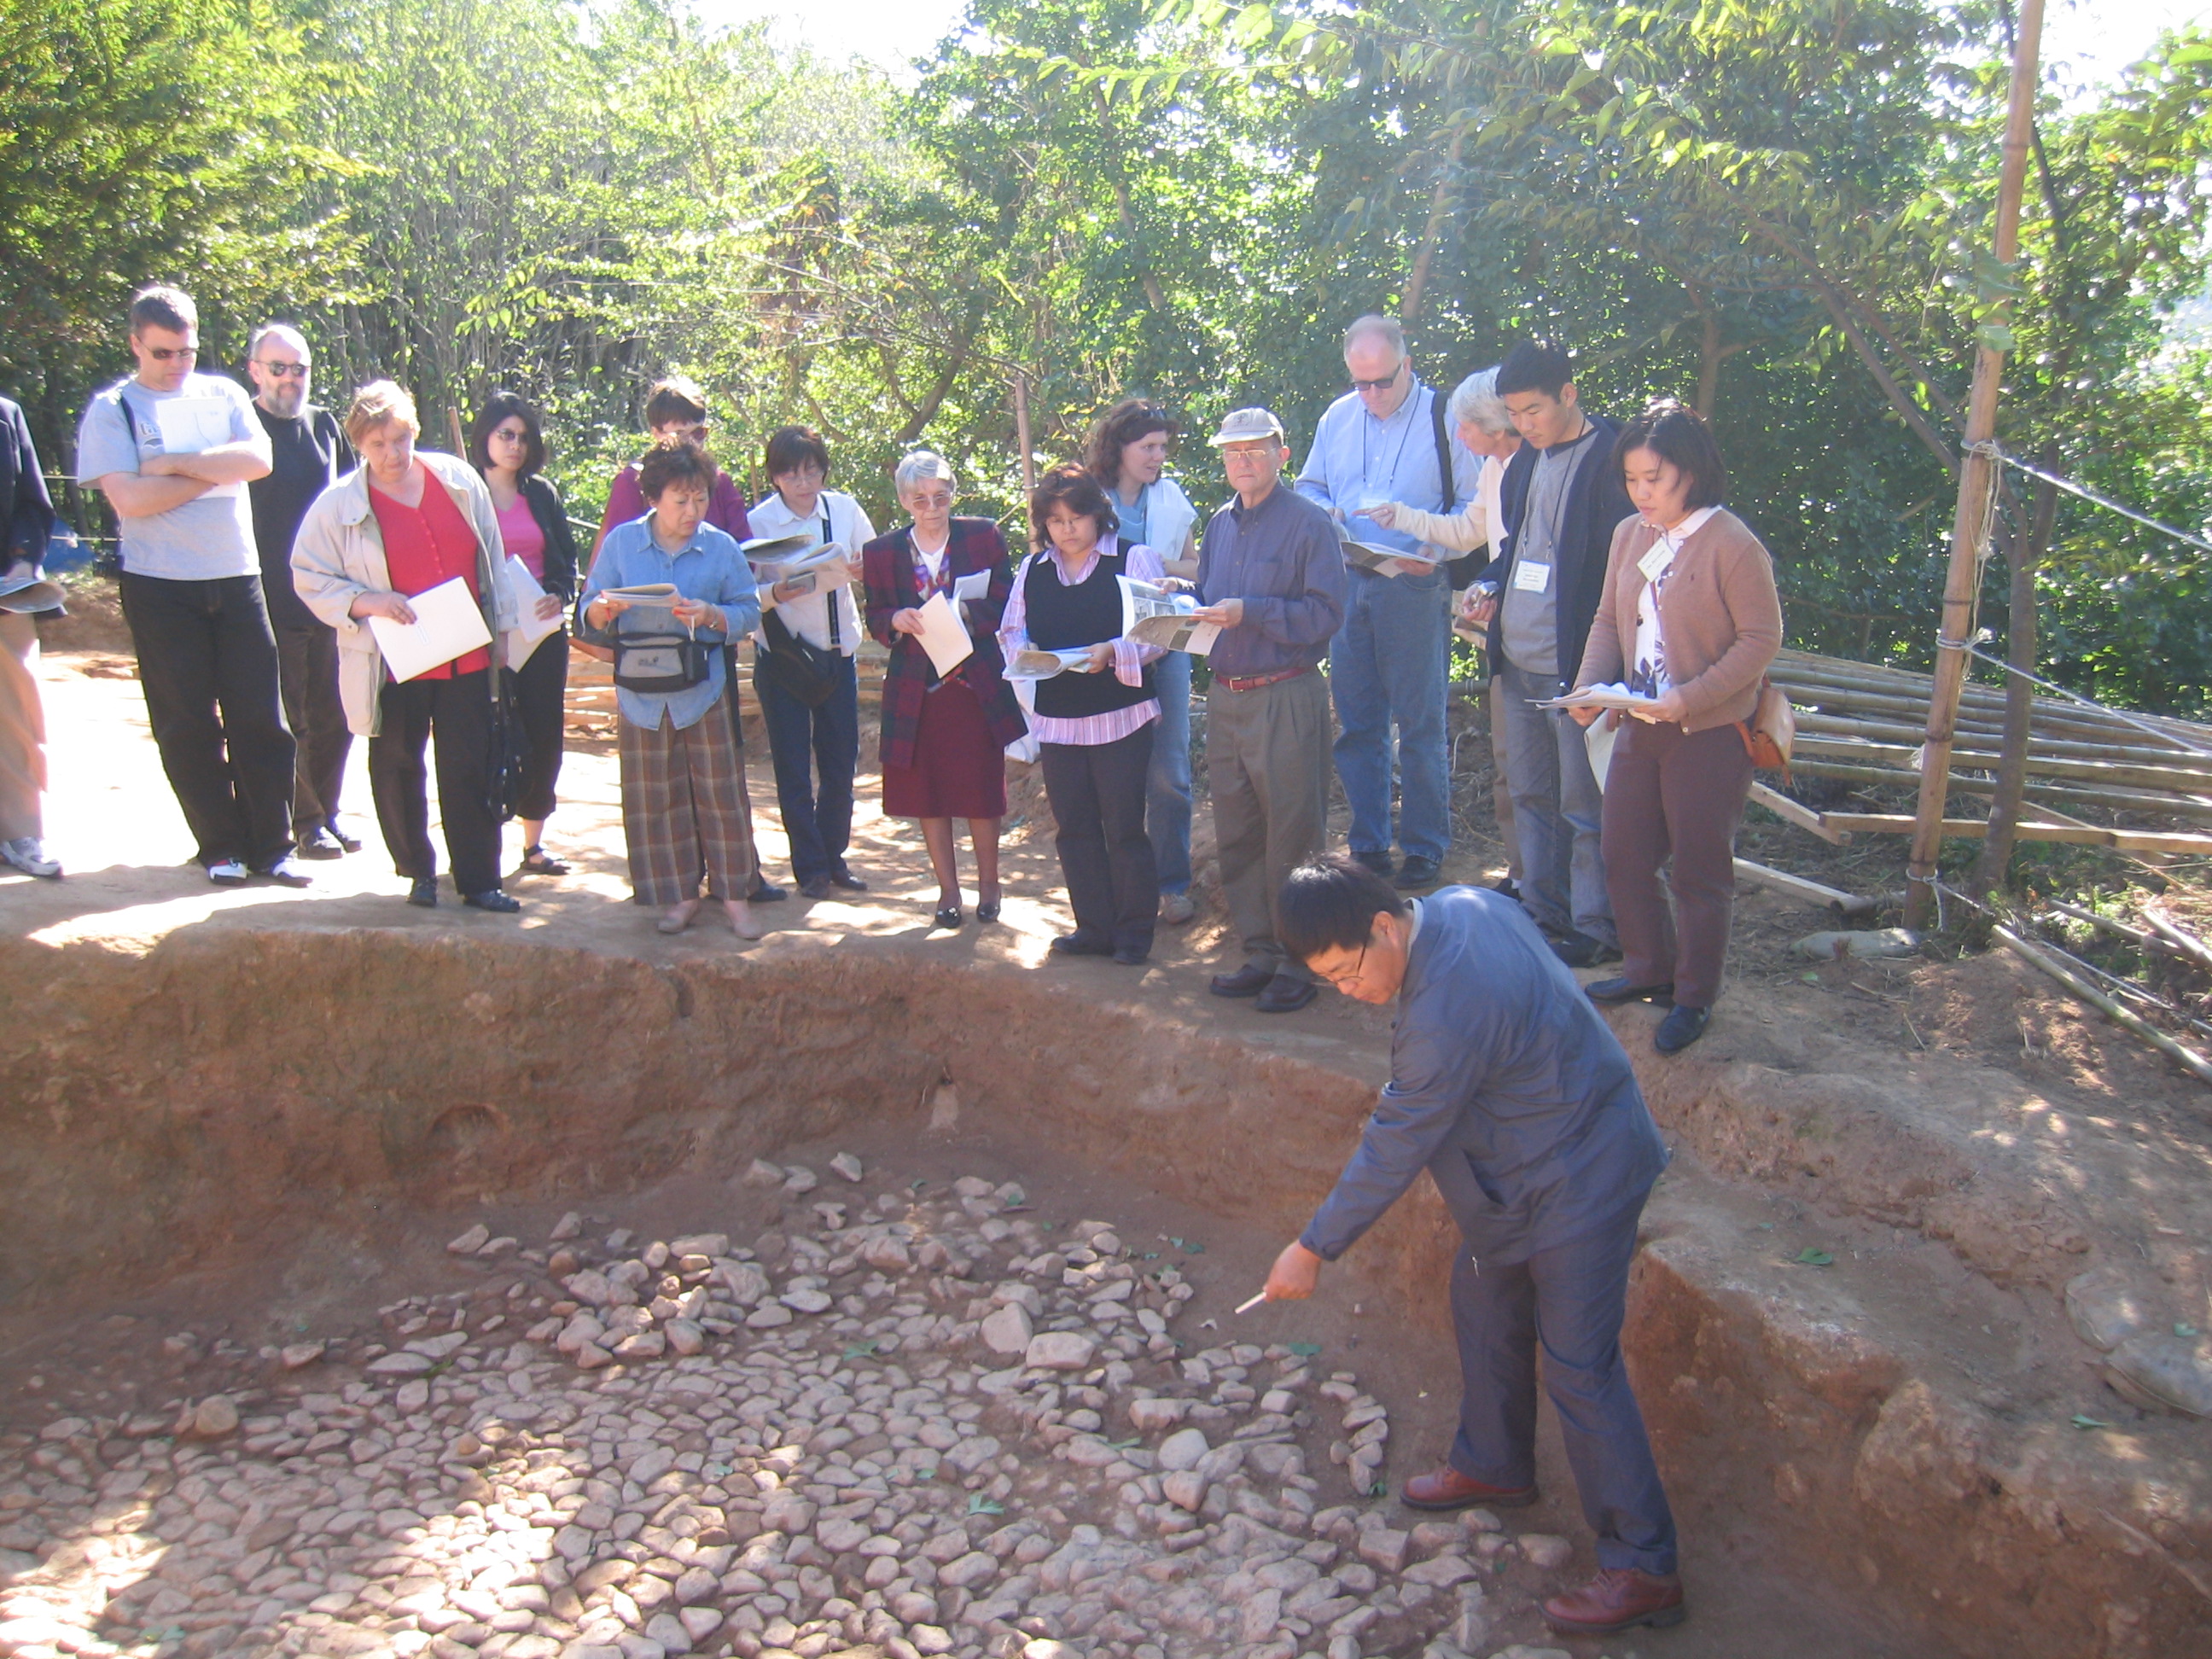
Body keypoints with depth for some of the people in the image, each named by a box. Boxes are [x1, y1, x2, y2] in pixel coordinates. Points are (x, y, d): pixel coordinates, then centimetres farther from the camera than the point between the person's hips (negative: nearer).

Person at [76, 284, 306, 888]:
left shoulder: (223, 395, 10)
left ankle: (272, 846, 8)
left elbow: (258, 459, -7)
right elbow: (129, 498, -12)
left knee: (261, 718, 1)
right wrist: (216, 469, -7)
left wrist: (176, 464, -12)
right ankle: (221, 847, 13)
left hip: (237, 580, 2)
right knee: (188, 724, 3)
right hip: (160, 587, -2)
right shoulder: (111, 409, 1)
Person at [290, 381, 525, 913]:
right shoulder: (338, 504, -4)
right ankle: (417, 871, 27)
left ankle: (480, 879, 10)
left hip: (467, 655, 1)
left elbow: (492, 558, 10)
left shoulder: (459, 479, 3)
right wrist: (364, 602, -18)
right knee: (397, 769, 10)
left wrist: (504, 625, 9)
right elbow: (308, 576, -2)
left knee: (470, 768, 2)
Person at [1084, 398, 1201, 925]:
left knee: (1168, 772, -1)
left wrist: (1161, 564, -6)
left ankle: (1172, 884, 9)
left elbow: (1195, 567, 15)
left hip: (1164, 642, 2)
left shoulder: (1172, 499, 10)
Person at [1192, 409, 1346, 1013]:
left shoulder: (1308, 523, -6)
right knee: (1236, 837, 11)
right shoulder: (1219, 525, 15)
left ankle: (1299, 962, 7)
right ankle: (1261, 953, 21)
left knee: (1291, 837, -1)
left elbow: (1325, 614, -14)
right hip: (1225, 696, 7)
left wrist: (1249, 612, -20)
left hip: (1286, 696, -7)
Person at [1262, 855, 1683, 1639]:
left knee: (1579, 1368, -2)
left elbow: (1394, 1148, -25)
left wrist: (1314, 1249, -14)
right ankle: (1493, 1465, 43)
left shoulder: (1446, 1012, -34)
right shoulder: (1462, 906, -7)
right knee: (1484, 1304, 22)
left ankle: (1644, 1570, 12)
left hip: (1577, 1181, -10)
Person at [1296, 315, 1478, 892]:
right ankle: (1367, 845, 20)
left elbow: (1474, 504, -3)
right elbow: (1308, 487, 19)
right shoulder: (1337, 418, 11)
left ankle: (1426, 847, 12)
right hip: (1346, 584, 5)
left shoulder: (1444, 417, -4)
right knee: (1356, 723, 9)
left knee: (1421, 724, 1)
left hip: (1413, 589, -4)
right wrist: (1324, 511, -3)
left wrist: (1439, 542, -21)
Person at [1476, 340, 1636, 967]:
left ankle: (1598, 929, 12)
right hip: (1519, 662, 8)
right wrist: (1493, 590, 6)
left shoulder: (1612, 461, -11)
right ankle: (1543, 912, 28)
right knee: (1531, 796, 16)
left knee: (1584, 807, 0)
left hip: (1576, 666, -8)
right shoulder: (1524, 463, 13)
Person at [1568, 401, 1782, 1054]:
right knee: (1624, 855, 15)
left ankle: (1695, 999, 21)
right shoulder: (1629, 536, 5)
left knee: (1698, 871, 5)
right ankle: (1649, 969, 35)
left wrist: (1690, 698, -24)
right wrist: (1590, 685, -7)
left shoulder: (1733, 545, -15)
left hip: (1710, 733, -7)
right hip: (1641, 726, 7)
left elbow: (1762, 639, -15)